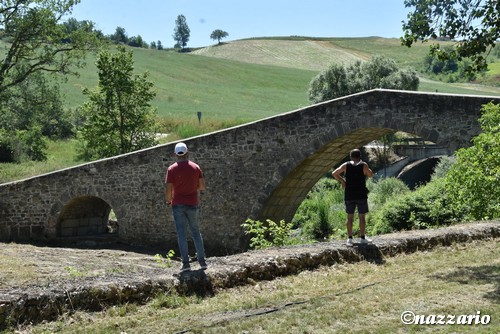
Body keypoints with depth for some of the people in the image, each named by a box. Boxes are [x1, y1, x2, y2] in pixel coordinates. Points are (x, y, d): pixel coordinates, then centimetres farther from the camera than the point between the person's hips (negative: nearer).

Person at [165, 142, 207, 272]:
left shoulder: (172, 169, -8)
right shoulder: (195, 167, -1)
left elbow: (168, 190, -10)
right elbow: (203, 187, 1)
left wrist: (168, 201, 8)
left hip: (178, 205, -2)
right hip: (193, 204, 2)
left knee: (182, 234, 2)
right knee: (196, 233, 12)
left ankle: (186, 263, -2)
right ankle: (202, 261, 9)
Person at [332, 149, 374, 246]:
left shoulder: (346, 165, 1)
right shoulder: (364, 165, -4)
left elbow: (334, 174, 3)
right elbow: (370, 174, 12)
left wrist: (342, 180, 15)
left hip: (349, 195, 2)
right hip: (361, 195, -2)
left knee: (350, 217, 7)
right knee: (362, 216, 7)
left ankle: (349, 238, 3)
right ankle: (362, 238, 9)